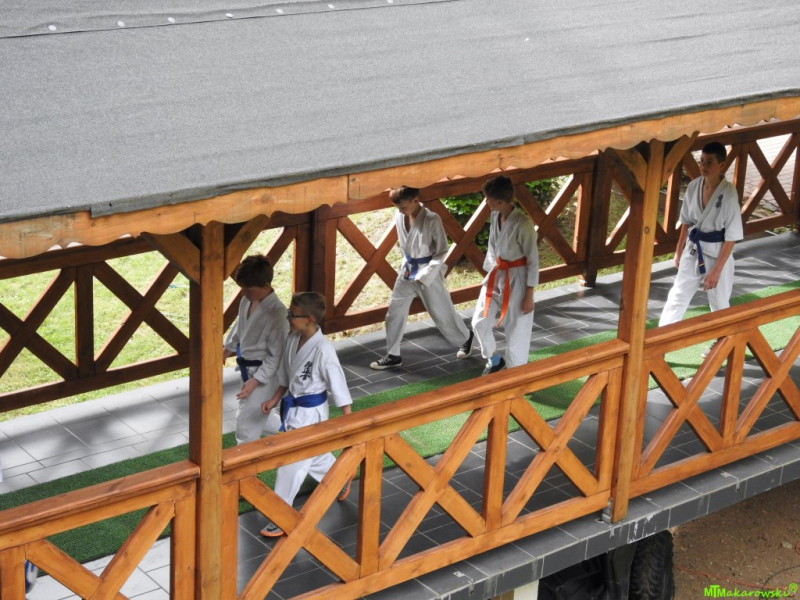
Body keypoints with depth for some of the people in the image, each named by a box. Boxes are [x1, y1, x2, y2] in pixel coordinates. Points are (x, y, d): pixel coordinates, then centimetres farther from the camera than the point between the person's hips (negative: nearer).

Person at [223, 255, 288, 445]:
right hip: (248, 370, 9)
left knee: (247, 426, -3)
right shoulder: (247, 300, -4)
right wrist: (228, 347, 27)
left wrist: (256, 380, -24)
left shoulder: (276, 312, -28)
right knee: (257, 419, 26)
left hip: (263, 375, -9)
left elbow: (276, 355, -22)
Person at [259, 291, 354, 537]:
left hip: (310, 413, -8)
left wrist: (349, 422, -14)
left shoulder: (323, 349, -27)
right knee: (314, 455, 27)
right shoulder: (293, 339, -4)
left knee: (291, 464, -4)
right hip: (293, 408, 8)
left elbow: (339, 385, -19)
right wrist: (275, 400, 9)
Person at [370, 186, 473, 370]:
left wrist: (423, 276, -18)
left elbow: (441, 252, -16)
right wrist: (407, 266, 9)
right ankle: (393, 356, 20)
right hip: (407, 270, 6)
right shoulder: (399, 217, -7)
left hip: (429, 272, -6)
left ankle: (465, 339, 36)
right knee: (394, 312, 7)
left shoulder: (432, 220, -24)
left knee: (442, 313, 9)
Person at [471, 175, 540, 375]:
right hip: (496, 275, 7)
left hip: (517, 279, -7)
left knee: (516, 332, 5)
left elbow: (533, 261, -17)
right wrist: (489, 272, 18)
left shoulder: (522, 224, -25)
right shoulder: (495, 216, -3)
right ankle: (494, 361, 38)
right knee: (479, 322, 12)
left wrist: (529, 295, -13)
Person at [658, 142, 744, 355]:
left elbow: (732, 236, -17)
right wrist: (679, 251, 14)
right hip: (692, 251, 5)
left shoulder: (728, 194, -21)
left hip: (717, 255, -5)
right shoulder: (693, 186, -5)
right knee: (677, 297, 6)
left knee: (719, 303, 14)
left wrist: (717, 270, -17)